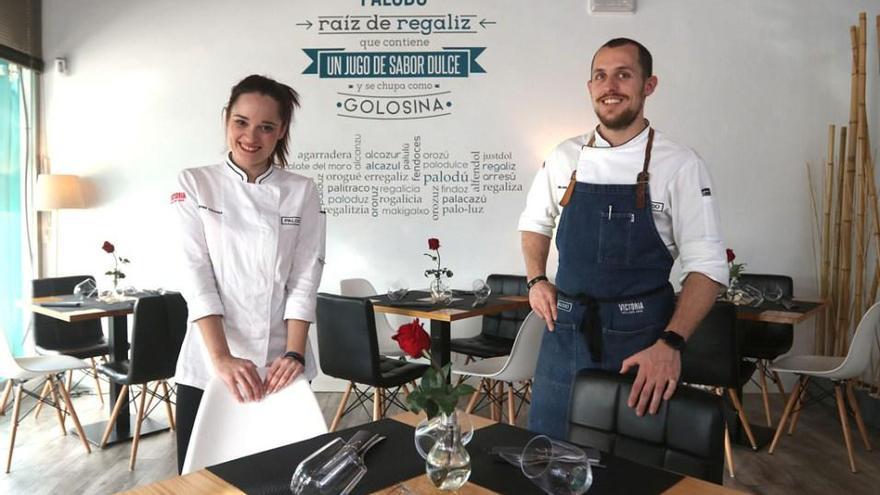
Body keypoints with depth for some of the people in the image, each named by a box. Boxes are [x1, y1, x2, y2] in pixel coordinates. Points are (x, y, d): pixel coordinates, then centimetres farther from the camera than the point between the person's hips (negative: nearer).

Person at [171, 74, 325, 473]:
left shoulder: (302, 192, 3)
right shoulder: (195, 185, 1)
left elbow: (305, 279, -1)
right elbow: (196, 274, -8)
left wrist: (294, 354, -13)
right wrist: (222, 358, -18)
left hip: (280, 366, 1)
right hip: (207, 365, 0)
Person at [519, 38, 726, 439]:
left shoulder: (680, 165, -8)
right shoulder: (565, 157, 3)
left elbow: (706, 266, -9)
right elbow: (535, 223, 19)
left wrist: (670, 344, -21)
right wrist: (537, 281, 2)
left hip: (641, 339, -3)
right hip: (565, 330, 3)